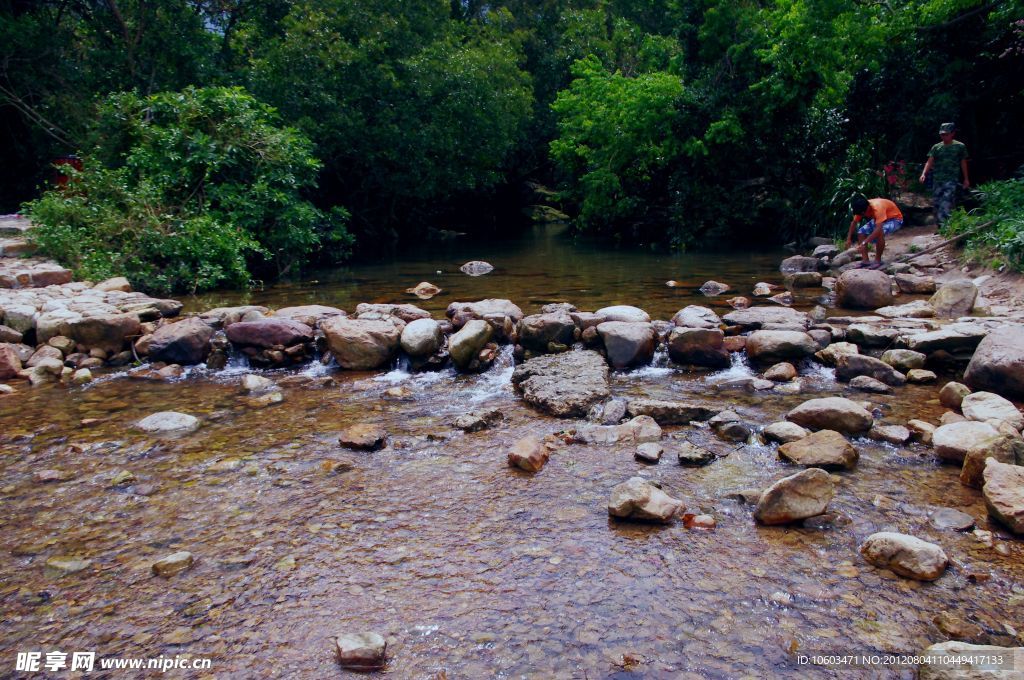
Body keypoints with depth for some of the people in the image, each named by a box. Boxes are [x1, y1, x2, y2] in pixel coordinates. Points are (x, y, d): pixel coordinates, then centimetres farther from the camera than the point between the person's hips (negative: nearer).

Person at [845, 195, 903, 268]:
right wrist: (849, 239, -7)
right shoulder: (862, 208, -17)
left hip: (895, 219, -8)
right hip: (879, 219, 8)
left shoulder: (877, 208, -39)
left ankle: (878, 261, -19)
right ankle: (865, 260, -9)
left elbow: (878, 229, -47)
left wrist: (864, 243, -50)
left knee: (879, 233, -34)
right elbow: (854, 222, -1)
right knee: (861, 232, -9)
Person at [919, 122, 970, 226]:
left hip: (951, 180, -4)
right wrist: (924, 173, -17)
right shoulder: (936, 147, 9)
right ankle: (939, 226, 15)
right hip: (937, 180, 4)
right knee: (936, 204, 5)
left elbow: (963, 163, 11)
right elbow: (929, 162, 1)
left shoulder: (960, 146, 5)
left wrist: (966, 179, 13)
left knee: (946, 204, -19)